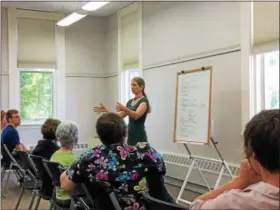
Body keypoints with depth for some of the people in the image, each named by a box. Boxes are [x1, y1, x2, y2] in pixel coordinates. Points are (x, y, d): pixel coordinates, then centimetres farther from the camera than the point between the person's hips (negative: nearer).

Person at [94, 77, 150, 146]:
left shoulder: (144, 100, -11)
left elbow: (136, 115, -28)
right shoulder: (130, 101, 16)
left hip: (139, 137, -9)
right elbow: (119, 115, 16)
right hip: (130, 136, 9)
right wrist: (106, 110, 7)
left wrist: (124, 109, -43)